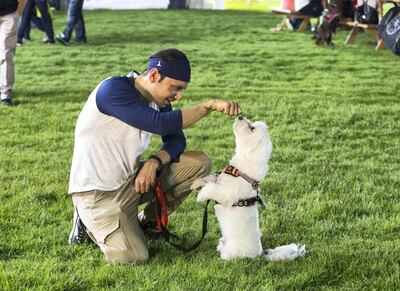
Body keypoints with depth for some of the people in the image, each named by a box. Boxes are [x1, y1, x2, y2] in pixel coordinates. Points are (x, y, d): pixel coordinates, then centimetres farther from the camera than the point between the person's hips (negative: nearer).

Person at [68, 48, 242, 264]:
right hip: (98, 190, -7)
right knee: (133, 257, -24)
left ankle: (148, 221, 9)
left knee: (199, 163, -4)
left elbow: (176, 140, 4)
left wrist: (154, 162, -17)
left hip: (132, 180, 7)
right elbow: (161, 124, -32)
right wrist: (210, 106, -31)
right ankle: (92, 222, 6)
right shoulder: (113, 89, -23)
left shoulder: (159, 100, 2)